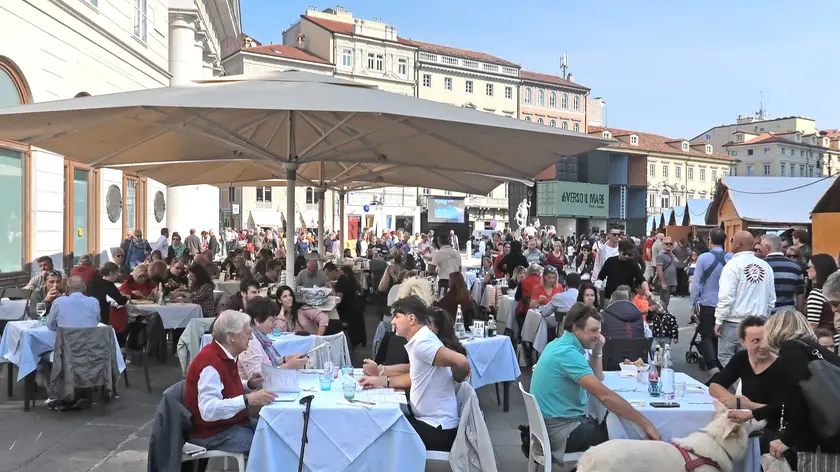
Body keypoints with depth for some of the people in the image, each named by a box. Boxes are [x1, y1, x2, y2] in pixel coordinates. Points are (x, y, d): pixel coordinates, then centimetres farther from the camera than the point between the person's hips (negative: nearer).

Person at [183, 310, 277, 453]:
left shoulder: (225, 356, 7)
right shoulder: (211, 362, -24)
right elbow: (208, 410, -33)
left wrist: (250, 385, 4)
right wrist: (248, 399, -37)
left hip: (231, 424, 10)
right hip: (212, 433, -10)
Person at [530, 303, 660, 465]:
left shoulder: (561, 344, 9)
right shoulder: (568, 353, -22)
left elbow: (596, 379, 16)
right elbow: (605, 395, -28)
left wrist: (597, 351, 0)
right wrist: (645, 423, -25)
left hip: (557, 423, 10)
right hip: (561, 431, -10)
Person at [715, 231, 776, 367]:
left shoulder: (733, 264, -11)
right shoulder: (765, 266, 6)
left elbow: (726, 296, -16)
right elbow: (771, 298, 8)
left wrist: (719, 320, -9)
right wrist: (764, 316, 19)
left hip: (734, 322, -6)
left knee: (725, 357, 4)